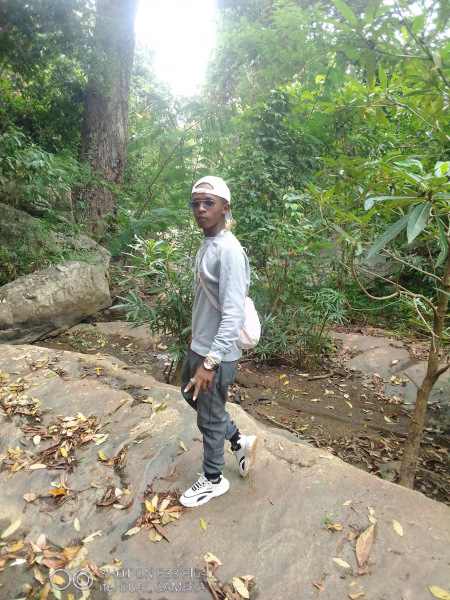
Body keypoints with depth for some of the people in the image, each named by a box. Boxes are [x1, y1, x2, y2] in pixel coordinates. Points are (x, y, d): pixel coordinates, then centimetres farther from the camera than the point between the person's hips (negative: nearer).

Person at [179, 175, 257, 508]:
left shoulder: (229, 251, -23)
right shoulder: (206, 245, 7)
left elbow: (234, 315, -28)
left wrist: (211, 362, -29)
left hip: (217, 353, -10)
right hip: (199, 345, 10)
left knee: (210, 418, 9)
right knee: (191, 395, 26)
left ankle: (214, 480, 35)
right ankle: (241, 441, 42)